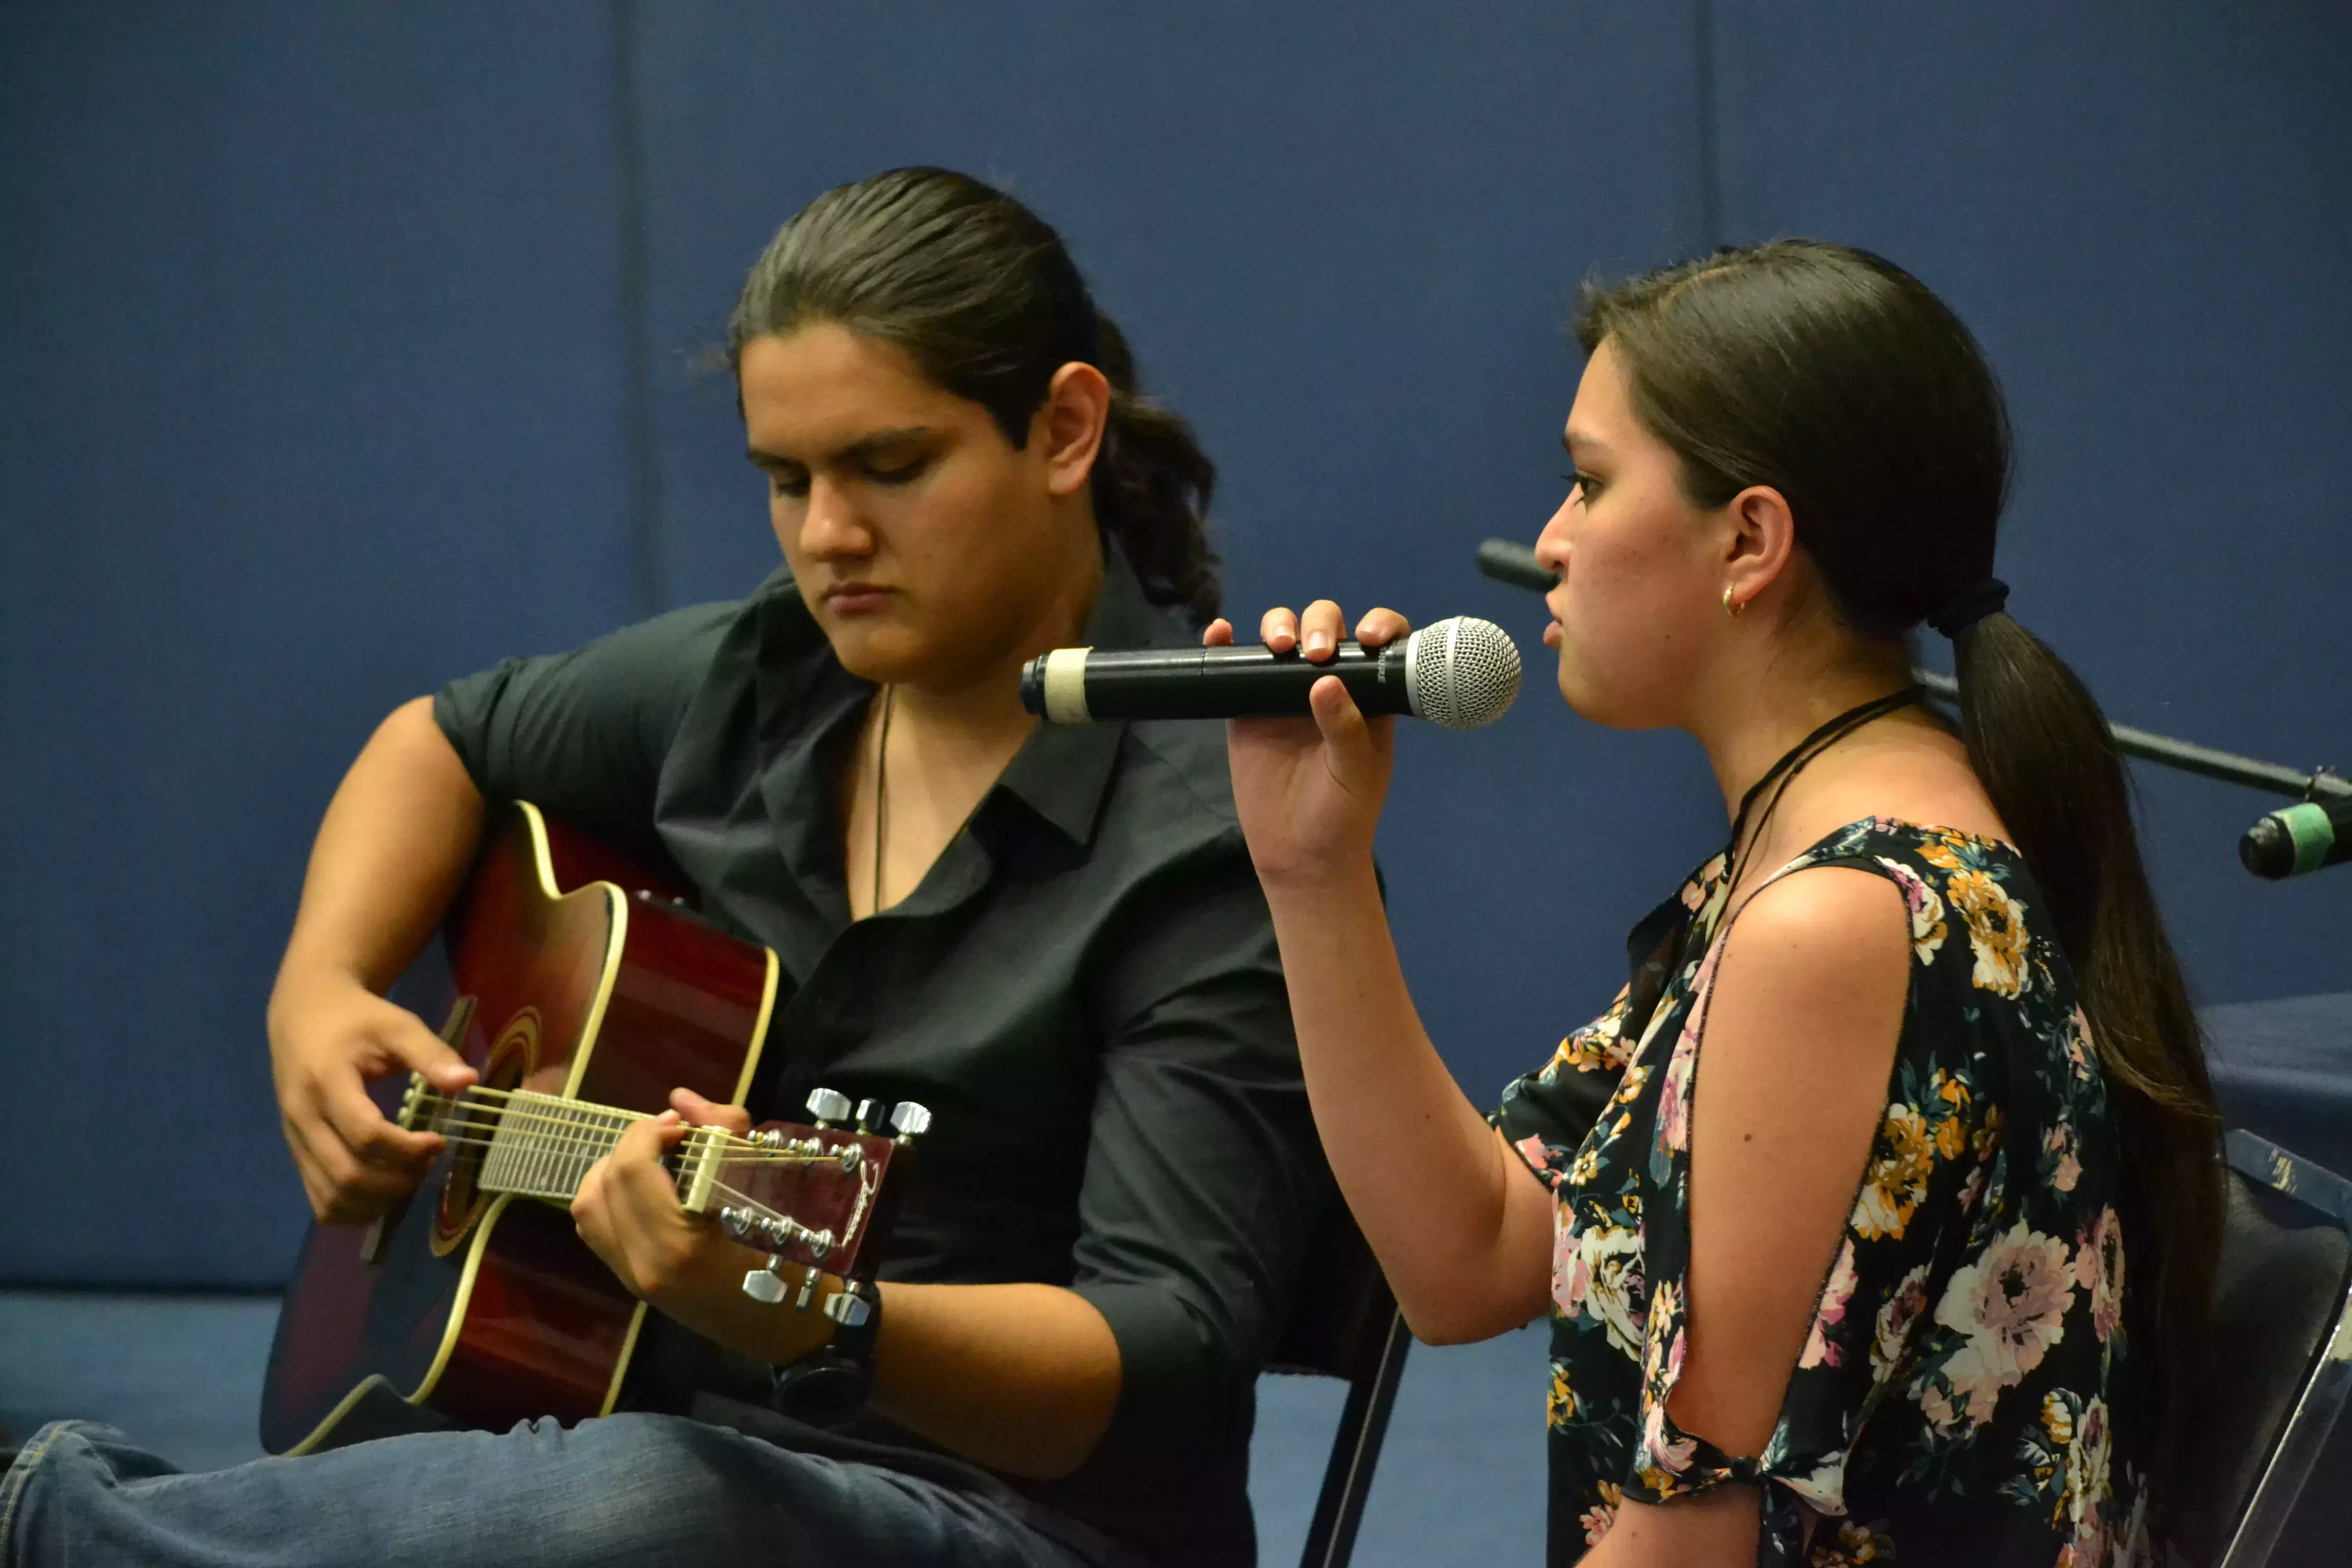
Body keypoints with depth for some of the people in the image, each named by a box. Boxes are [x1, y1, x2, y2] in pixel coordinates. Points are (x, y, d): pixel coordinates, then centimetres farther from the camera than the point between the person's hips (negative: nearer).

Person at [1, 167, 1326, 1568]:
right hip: (655, 1437, 6)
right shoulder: (755, 685, 9)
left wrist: (812, 1321, -38)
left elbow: (1173, 1359, -20)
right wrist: (318, 989, 10)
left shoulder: (1213, 832, -13)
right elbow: (453, 740, 30)